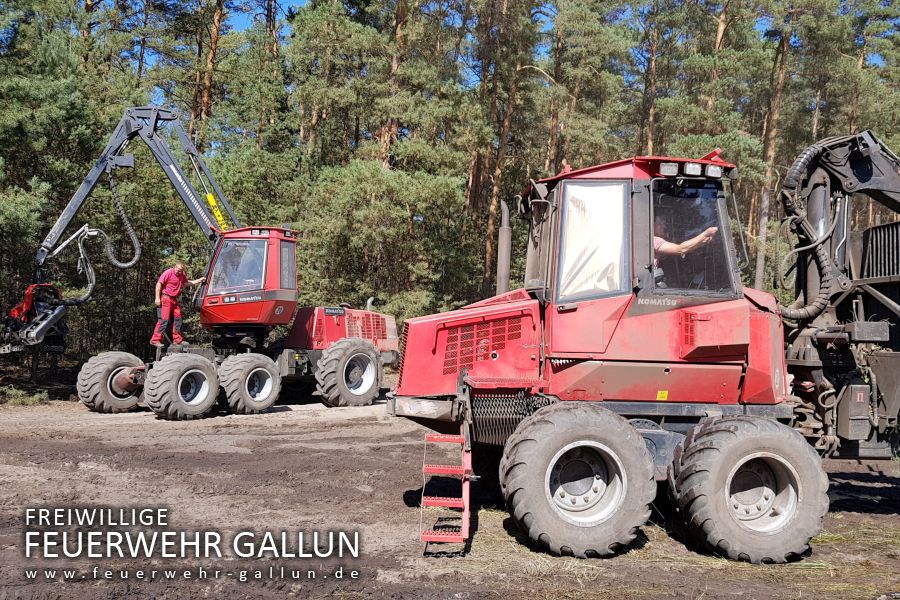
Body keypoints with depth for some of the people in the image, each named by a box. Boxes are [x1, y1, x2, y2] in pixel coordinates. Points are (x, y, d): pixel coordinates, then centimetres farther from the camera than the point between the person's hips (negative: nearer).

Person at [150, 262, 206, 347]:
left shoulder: (182, 275, 13)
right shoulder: (168, 273, -10)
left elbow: (189, 282, 28)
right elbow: (159, 284, -12)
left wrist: (200, 280, 18)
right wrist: (157, 298, -16)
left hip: (174, 299, 8)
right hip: (165, 298, -8)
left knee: (177, 319, 9)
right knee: (164, 319, -13)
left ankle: (177, 339, 18)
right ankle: (155, 340, -12)